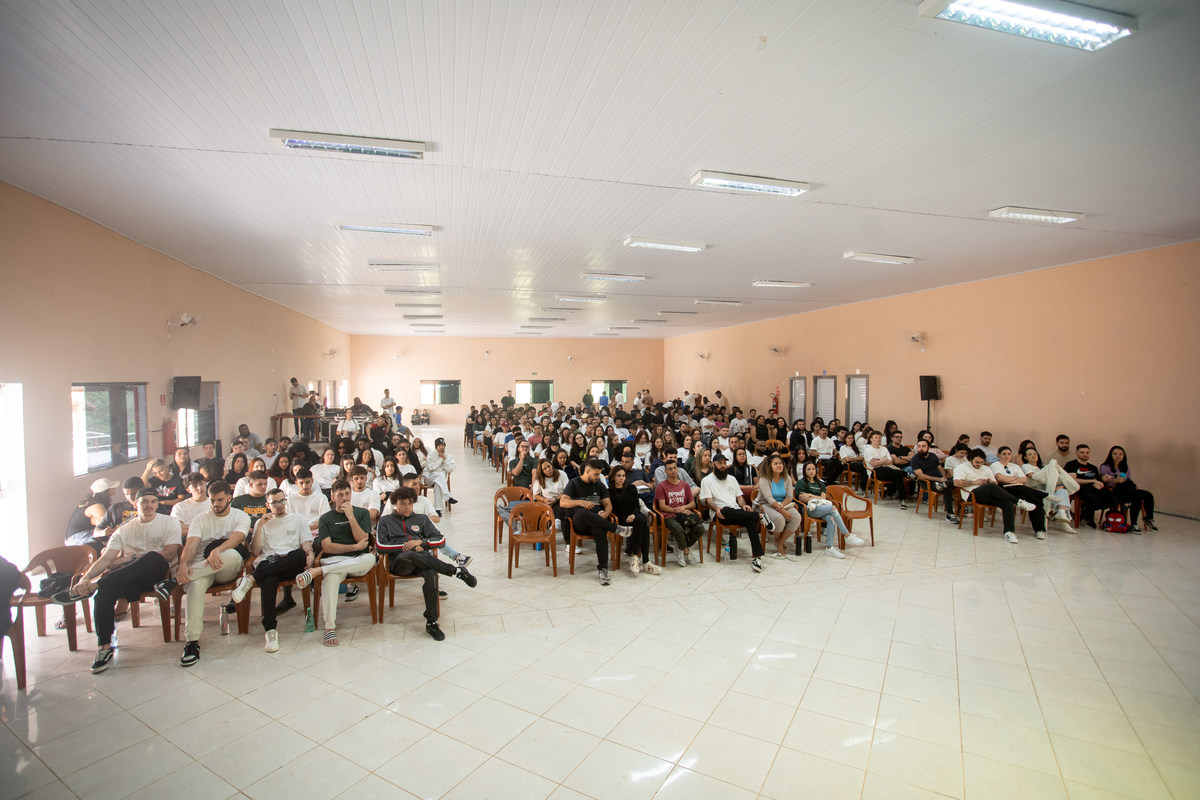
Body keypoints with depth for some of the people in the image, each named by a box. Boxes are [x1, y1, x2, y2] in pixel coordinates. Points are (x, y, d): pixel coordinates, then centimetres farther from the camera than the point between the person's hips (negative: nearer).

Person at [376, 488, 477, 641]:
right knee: (411, 555, -40)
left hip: (423, 558, 2)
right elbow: (381, 546, 5)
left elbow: (441, 540, 15)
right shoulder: (386, 521, 22)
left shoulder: (422, 519, 25)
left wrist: (420, 542, -2)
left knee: (431, 573, -36)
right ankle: (457, 570, -35)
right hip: (398, 561, -1)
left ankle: (431, 622, -31)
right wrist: (405, 546, -3)